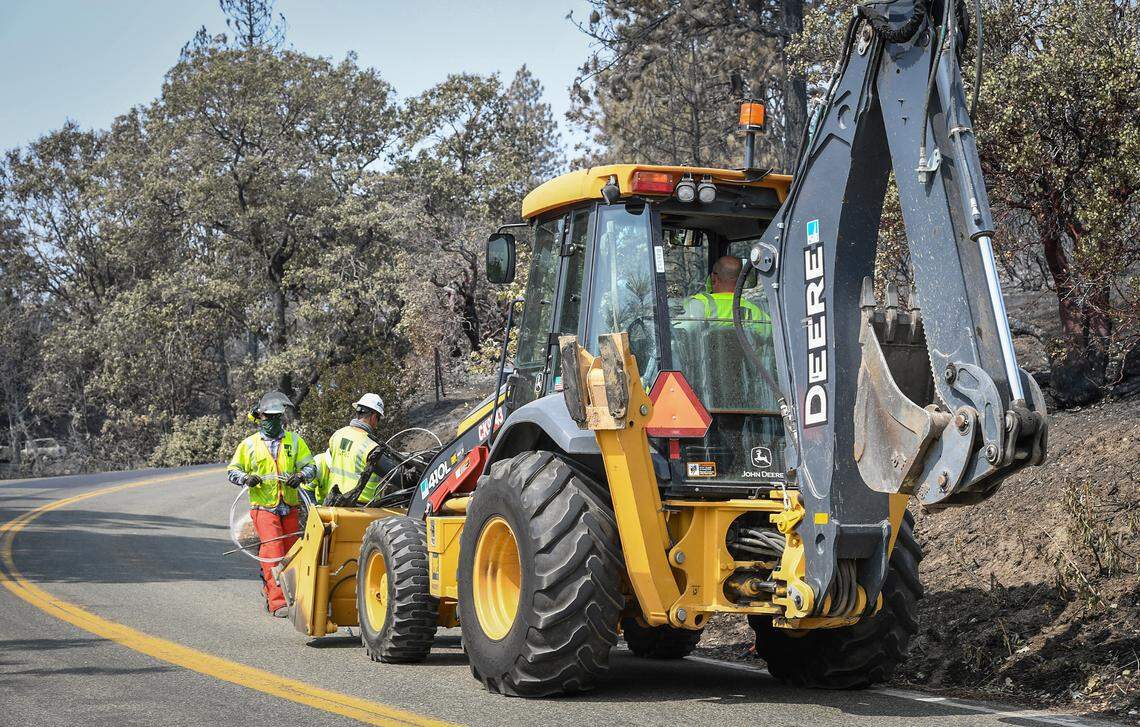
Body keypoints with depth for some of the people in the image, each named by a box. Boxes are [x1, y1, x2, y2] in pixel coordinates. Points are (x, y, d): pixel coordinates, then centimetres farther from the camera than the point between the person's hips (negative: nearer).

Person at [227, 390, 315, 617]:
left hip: (290, 508, 3)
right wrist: (246, 478, -11)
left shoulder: (295, 441, 8)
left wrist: (300, 475, -15)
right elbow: (232, 471, 10)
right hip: (263, 507, -3)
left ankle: (270, 589, 29)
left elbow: (310, 467, 7)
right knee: (273, 553, -15)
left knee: (290, 554, 10)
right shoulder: (249, 444, 5)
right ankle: (277, 602, -17)